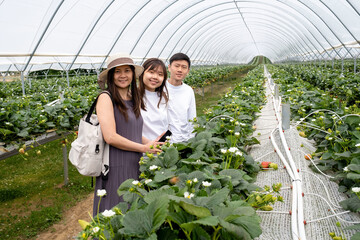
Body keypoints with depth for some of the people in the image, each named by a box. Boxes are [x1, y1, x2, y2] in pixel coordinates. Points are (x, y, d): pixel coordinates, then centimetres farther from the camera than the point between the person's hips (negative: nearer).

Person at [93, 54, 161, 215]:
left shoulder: (134, 100, 11)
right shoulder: (106, 98, -11)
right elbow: (110, 137, -19)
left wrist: (153, 145, 2)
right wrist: (144, 148, -12)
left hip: (135, 166, 7)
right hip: (116, 168, -7)